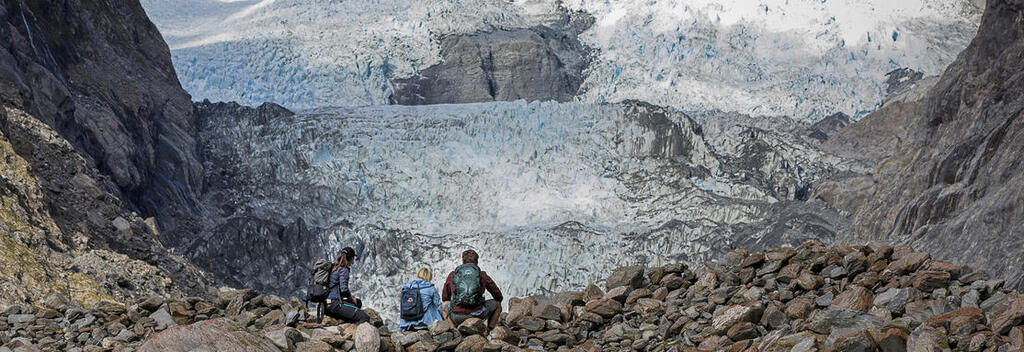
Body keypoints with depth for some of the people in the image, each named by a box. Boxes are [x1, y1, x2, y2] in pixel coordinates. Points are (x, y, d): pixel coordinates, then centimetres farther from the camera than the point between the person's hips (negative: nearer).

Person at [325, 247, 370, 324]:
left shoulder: (333, 267, 18)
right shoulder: (343, 270, -9)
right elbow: (344, 289, -19)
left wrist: (350, 296, 16)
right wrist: (351, 298, -2)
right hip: (334, 303, -9)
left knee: (358, 302, 29)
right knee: (364, 317, -17)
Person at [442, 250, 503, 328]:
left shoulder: (452, 275, 12)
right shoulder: (482, 275, 9)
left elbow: (445, 298, 24)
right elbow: (498, 296, 17)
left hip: (457, 316, 1)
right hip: (477, 314, -1)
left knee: (445, 305, 34)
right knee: (497, 304, 26)